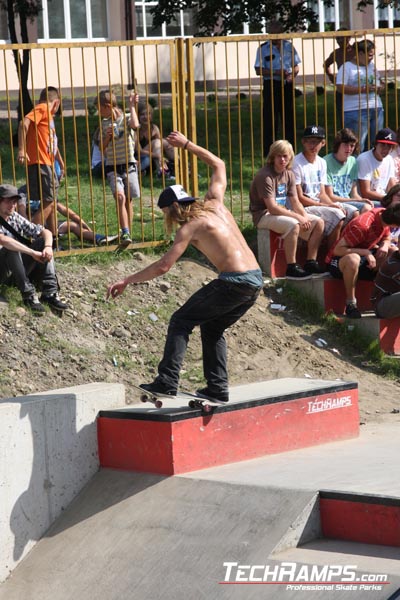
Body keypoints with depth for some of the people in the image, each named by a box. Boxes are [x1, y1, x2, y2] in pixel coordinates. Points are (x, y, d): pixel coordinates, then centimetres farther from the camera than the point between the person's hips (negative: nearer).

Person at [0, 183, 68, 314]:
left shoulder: (16, 218, 6)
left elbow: (45, 232, 3)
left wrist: (48, 247, -20)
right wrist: (33, 253, -37)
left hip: (20, 268, 6)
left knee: (43, 242, -11)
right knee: (12, 247, -32)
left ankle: (50, 292, -22)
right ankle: (29, 295, -32)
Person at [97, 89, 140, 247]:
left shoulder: (126, 119, -3)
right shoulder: (104, 124, 8)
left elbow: (135, 125, -28)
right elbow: (102, 150, 11)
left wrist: (132, 106, -16)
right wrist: (107, 136, -7)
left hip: (129, 165, -1)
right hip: (112, 167, 1)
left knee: (128, 201, 6)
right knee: (120, 197, -19)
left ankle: (127, 234, 19)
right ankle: (125, 234, -28)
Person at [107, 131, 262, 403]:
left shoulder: (190, 227, -3)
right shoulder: (215, 204, 15)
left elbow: (163, 267, -8)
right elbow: (219, 165, 31)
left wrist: (127, 281, -1)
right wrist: (187, 145, 34)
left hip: (234, 282, -8)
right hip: (256, 280, 8)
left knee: (181, 321, 1)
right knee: (213, 327, 23)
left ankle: (167, 382, -7)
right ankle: (218, 388, 16)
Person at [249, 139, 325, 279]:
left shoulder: (288, 174, 8)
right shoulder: (265, 176, -19)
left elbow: (295, 202, 9)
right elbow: (272, 208, -24)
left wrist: (305, 217, -11)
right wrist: (298, 217, -22)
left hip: (283, 213, 9)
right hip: (264, 215, -9)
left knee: (318, 222, -2)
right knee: (293, 225, -36)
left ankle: (311, 262, 1)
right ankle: (291, 268, -28)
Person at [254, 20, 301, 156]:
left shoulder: (289, 46, 7)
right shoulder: (263, 48, -2)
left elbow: (296, 66, 12)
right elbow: (259, 70, -5)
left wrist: (292, 75, -10)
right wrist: (276, 72, -18)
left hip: (287, 85, 3)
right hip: (271, 85, -3)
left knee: (289, 119, 8)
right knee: (269, 120, -2)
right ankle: (268, 154, 2)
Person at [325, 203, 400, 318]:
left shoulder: (383, 214, -8)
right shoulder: (362, 226, -32)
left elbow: (386, 239, 10)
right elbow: (337, 250, -30)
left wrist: (385, 246, -15)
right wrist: (365, 252, -35)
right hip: (338, 261, -8)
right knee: (353, 259, -42)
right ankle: (351, 303, -27)